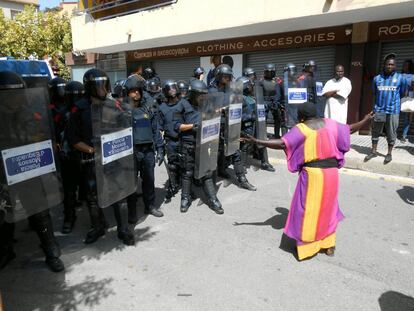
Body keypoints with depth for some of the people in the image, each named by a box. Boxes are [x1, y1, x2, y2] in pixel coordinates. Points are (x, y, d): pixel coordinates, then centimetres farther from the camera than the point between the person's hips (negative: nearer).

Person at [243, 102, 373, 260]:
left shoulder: (301, 129, -7)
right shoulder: (330, 124, 8)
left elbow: (282, 143, -18)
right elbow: (349, 129, 19)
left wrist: (257, 141, -16)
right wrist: (365, 120, 38)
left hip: (313, 173, -5)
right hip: (331, 171, 5)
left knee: (308, 210, 6)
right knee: (328, 207, 19)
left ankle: (306, 247, 13)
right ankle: (329, 245, 27)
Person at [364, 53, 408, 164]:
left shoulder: (401, 78, -1)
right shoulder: (377, 78, 4)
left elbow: (403, 94, 9)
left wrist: (393, 98, 12)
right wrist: (381, 100, 14)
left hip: (393, 111, -2)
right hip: (379, 110, 2)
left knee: (391, 134, 5)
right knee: (375, 132, 9)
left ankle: (389, 153, 19)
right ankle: (374, 151, 22)